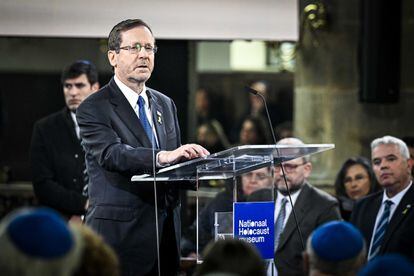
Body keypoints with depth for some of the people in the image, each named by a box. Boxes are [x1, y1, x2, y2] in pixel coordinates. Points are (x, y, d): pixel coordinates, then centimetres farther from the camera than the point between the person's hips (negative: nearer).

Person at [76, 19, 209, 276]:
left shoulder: (165, 104, 17)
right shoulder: (93, 109, -5)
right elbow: (111, 154, -22)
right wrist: (162, 157, -38)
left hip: (166, 233, 6)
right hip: (121, 234, -6)